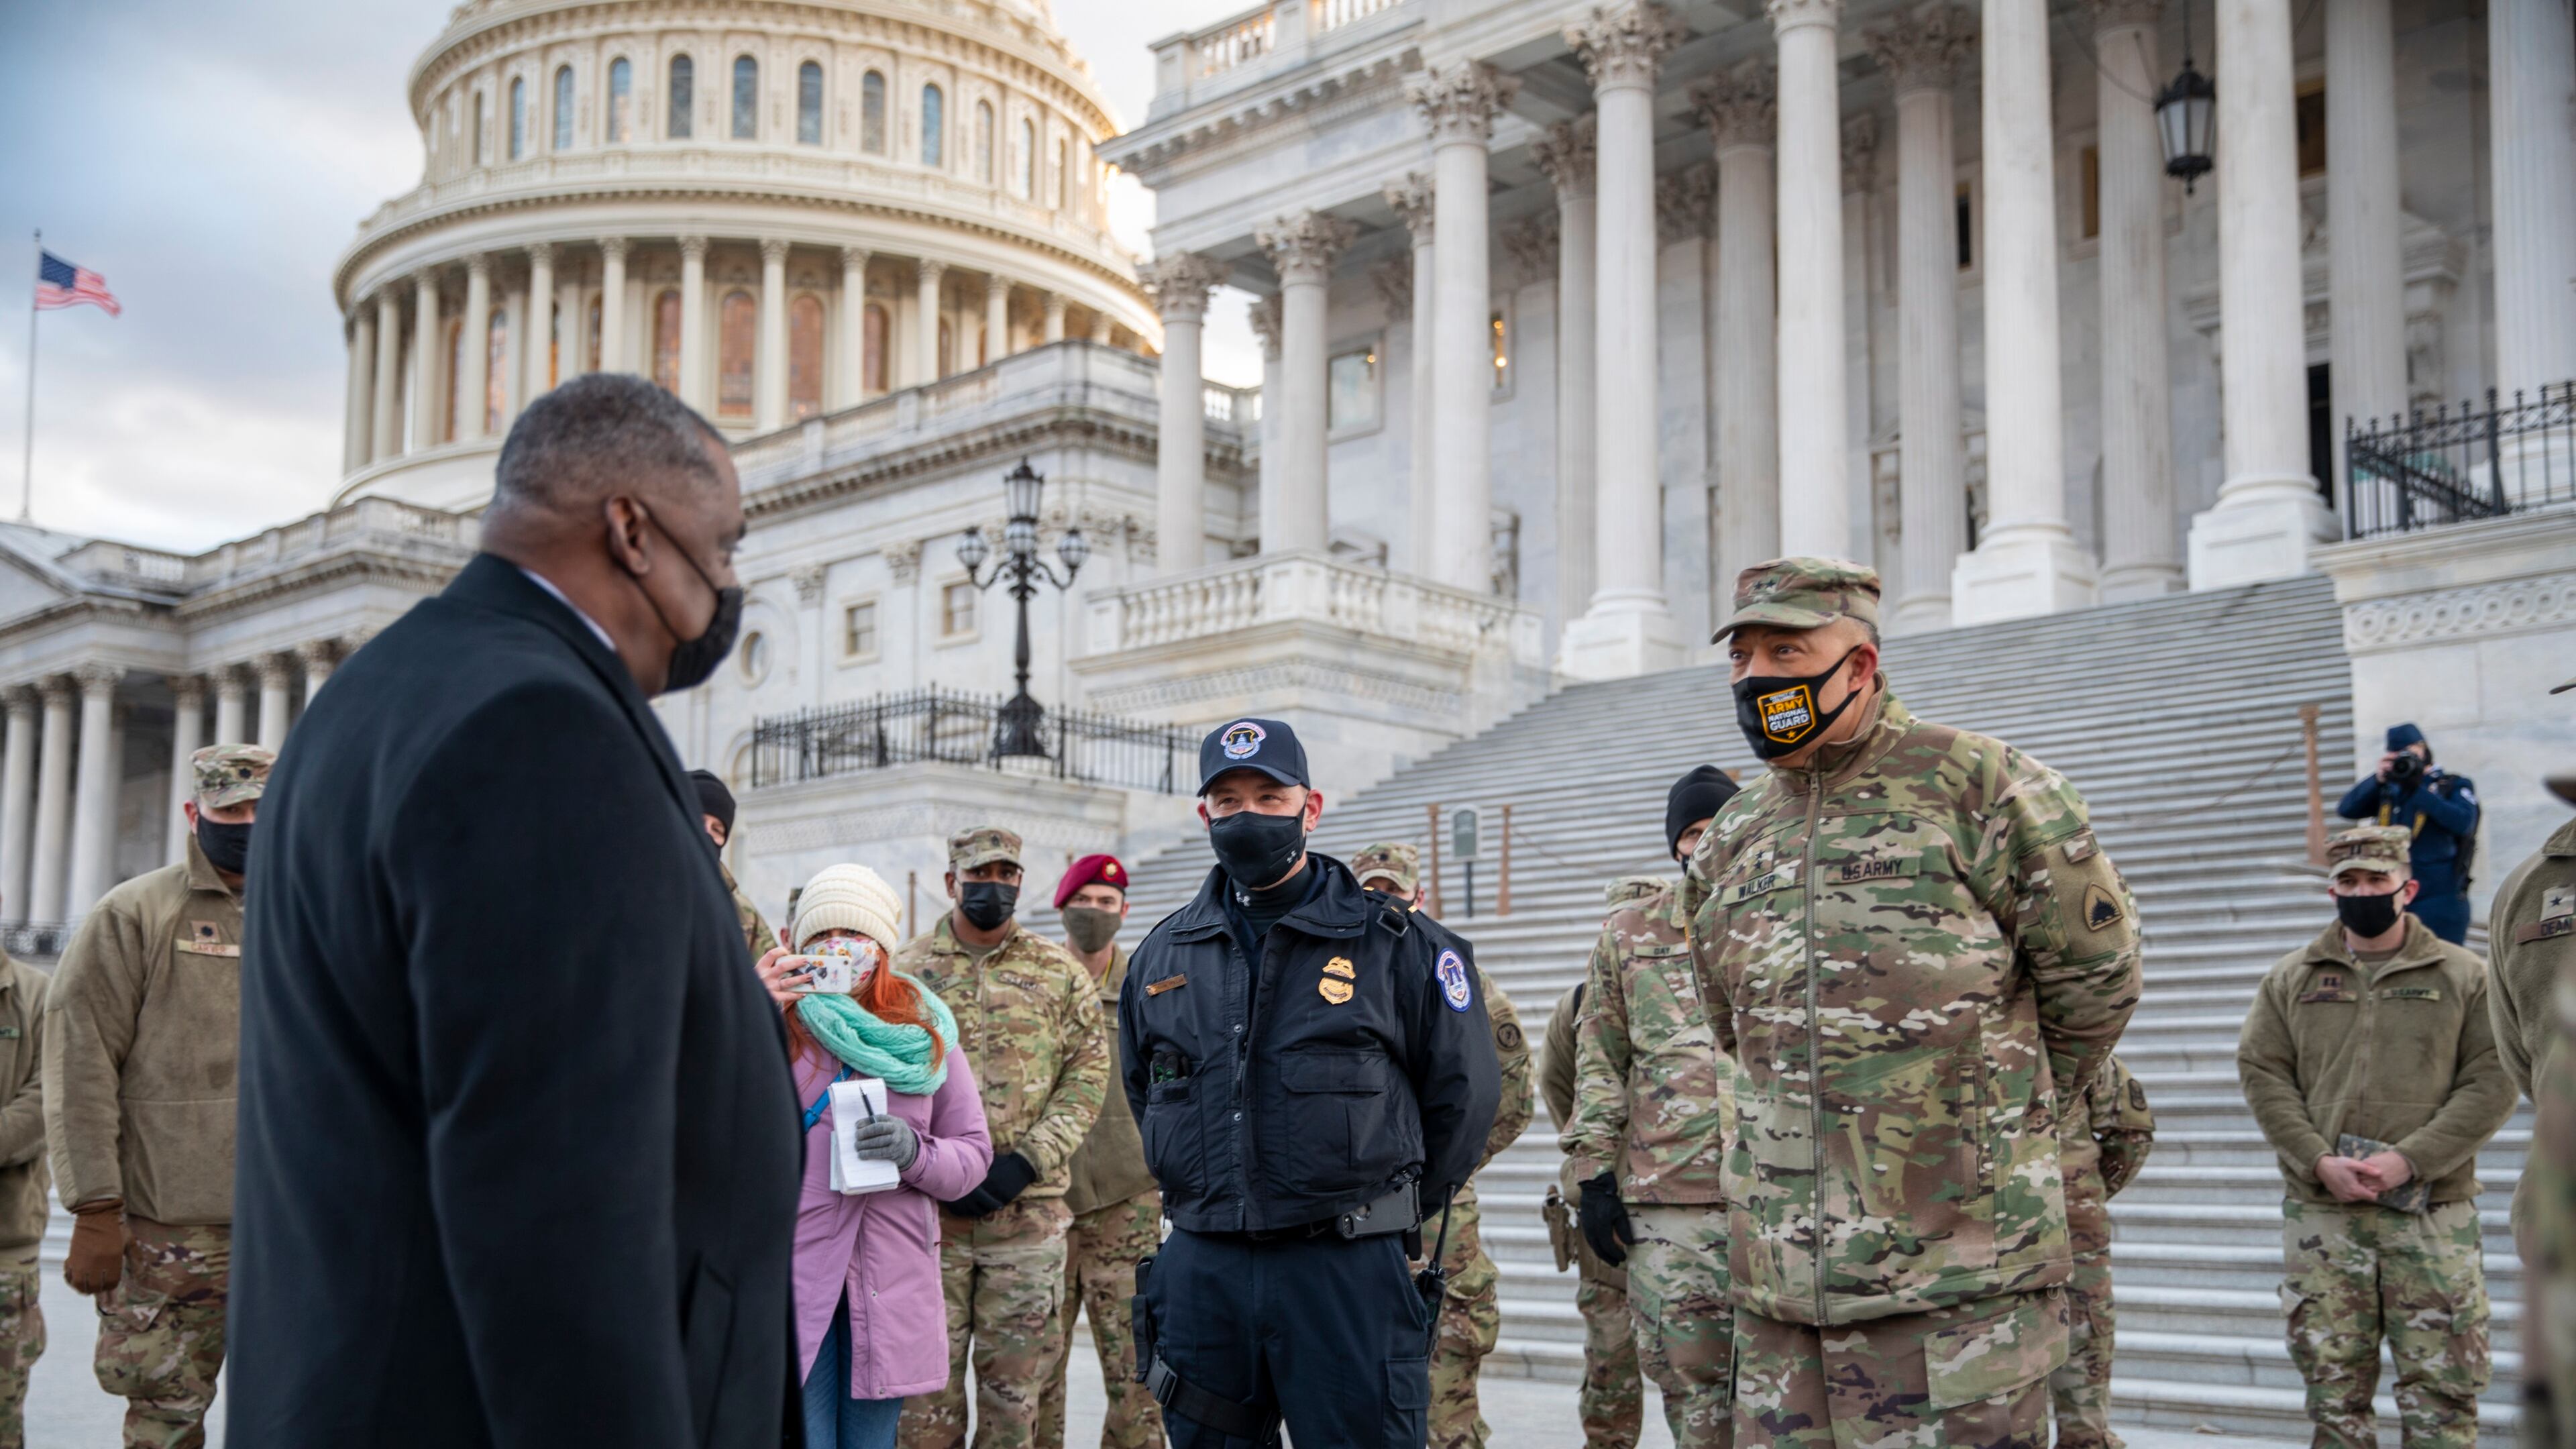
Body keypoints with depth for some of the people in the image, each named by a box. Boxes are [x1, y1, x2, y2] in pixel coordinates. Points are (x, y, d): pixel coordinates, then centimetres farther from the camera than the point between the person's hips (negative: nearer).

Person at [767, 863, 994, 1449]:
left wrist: (914, 1153, -11)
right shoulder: (780, 1027, 4)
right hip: (796, 1275, -3)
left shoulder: (927, 1034, 11)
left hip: (891, 1286, 3)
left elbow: (974, 1153, 10)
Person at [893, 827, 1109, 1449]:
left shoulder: (1061, 973, 7)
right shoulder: (906, 970, 5)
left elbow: (1087, 1078, 2)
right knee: (927, 1381, 2)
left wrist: (1026, 1163, -10)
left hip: (1031, 1208, 1)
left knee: (1016, 1385, 6)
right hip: (928, 1207, 0)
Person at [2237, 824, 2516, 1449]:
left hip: (2433, 1214, -1)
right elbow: (2262, 1073, 4)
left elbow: (2492, 1083, -1)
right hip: (2320, 1210, 2)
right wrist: (2320, 1162, -10)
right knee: (2334, 1385, 5)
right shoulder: (2290, 979, 11)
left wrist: (2410, 1160, -12)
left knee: (2441, 1384, -1)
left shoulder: (2464, 976, 6)